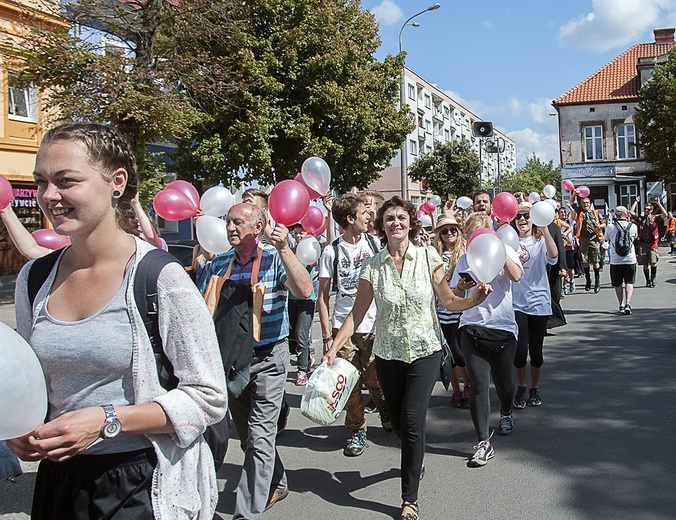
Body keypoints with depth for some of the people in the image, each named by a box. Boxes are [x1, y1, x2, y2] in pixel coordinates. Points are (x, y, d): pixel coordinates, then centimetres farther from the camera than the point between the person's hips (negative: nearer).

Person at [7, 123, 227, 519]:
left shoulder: (160, 278, -16)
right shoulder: (33, 280, 2)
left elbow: (209, 398, -15)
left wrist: (106, 421, -22)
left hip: (144, 487, -5)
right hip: (58, 479, 6)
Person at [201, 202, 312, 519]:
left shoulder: (274, 259, -9)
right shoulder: (219, 263, 6)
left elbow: (304, 291, -24)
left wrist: (284, 249, -32)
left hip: (267, 358, -6)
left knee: (259, 439, -7)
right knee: (247, 437, 17)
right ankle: (276, 484, 39)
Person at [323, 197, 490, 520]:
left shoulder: (428, 257, -5)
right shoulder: (373, 266, -3)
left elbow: (448, 301, -1)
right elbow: (357, 313, -2)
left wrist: (474, 299, -20)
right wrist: (334, 347, -9)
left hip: (424, 350, -2)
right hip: (388, 353, 2)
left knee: (412, 420, -10)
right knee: (398, 422, 13)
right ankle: (415, 461, 46)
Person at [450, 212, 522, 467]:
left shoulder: (505, 251, 6)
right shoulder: (465, 259, 9)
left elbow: (516, 276, -15)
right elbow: (455, 298, 9)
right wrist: (461, 286, -12)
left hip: (503, 326, 0)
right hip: (473, 327, 0)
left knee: (504, 382, 11)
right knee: (479, 384, -8)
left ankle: (506, 413, 45)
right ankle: (484, 443, -3)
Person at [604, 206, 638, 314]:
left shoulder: (610, 227, -9)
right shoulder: (633, 226, -4)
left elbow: (606, 239, 8)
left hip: (615, 260, -1)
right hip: (630, 259, 1)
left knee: (617, 284, 13)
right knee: (629, 282, 9)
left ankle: (621, 305, 13)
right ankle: (627, 303, -8)